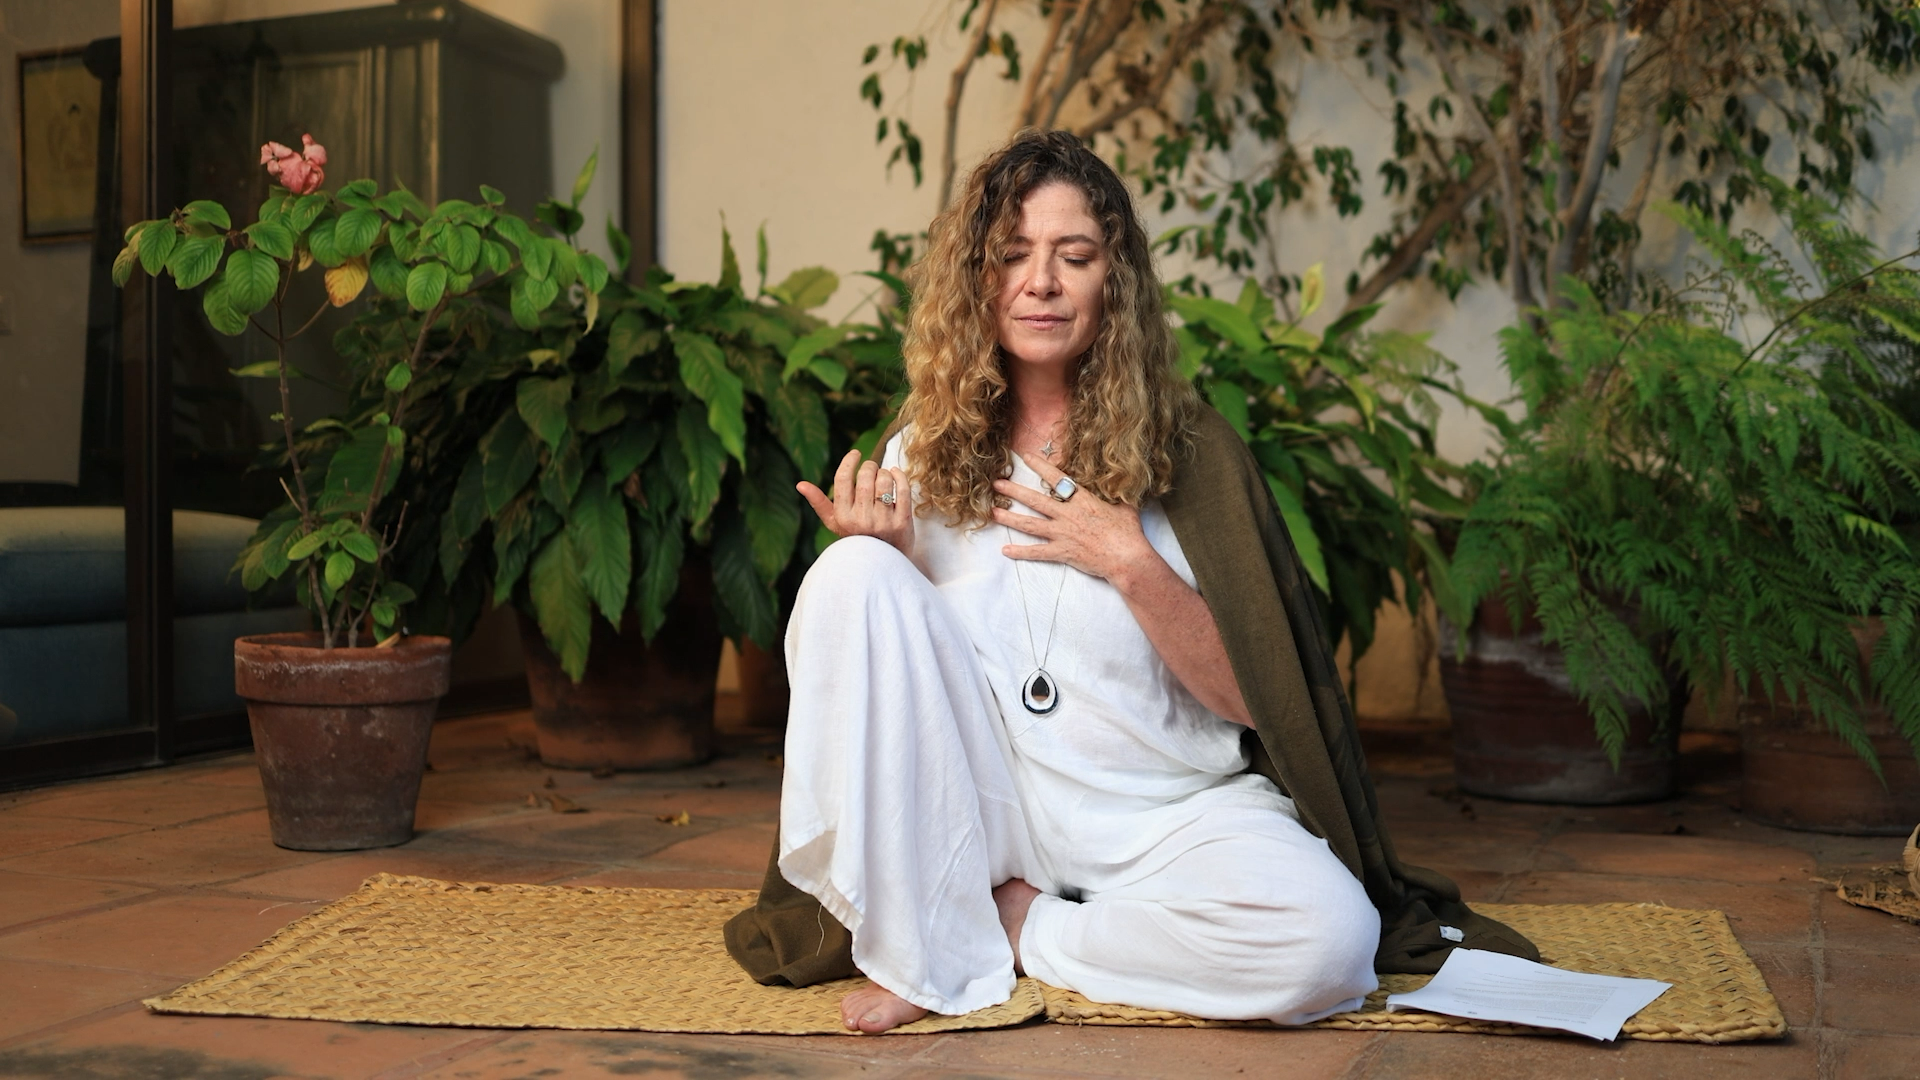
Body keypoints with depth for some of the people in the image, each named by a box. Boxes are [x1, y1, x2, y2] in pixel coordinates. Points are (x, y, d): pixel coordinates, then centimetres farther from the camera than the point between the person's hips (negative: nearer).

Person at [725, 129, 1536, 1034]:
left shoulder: (1186, 451, -2)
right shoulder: (925, 450, 5)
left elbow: (1251, 698, -4)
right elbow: (886, 668, 7)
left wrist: (1131, 563, -16)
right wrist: (886, 565, -11)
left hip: (1167, 815, -1)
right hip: (975, 813, 1)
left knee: (1329, 939, -30)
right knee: (852, 573, -20)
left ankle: (1013, 931, -8)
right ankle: (923, 952, -16)